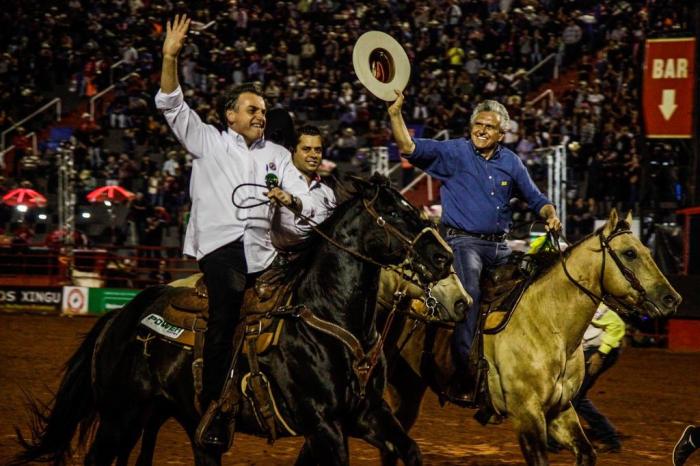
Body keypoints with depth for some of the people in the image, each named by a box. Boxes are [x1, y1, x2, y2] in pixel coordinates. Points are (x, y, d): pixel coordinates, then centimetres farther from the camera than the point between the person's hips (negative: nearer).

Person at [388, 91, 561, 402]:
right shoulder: (453, 153, 0)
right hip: (463, 241, -5)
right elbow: (409, 148, -10)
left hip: (499, 246, 6)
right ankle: (462, 378, -26)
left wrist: (550, 216, -1)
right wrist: (395, 113, -22)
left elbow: (535, 198, 20)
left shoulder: (511, 163, 12)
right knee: (469, 295, -25)